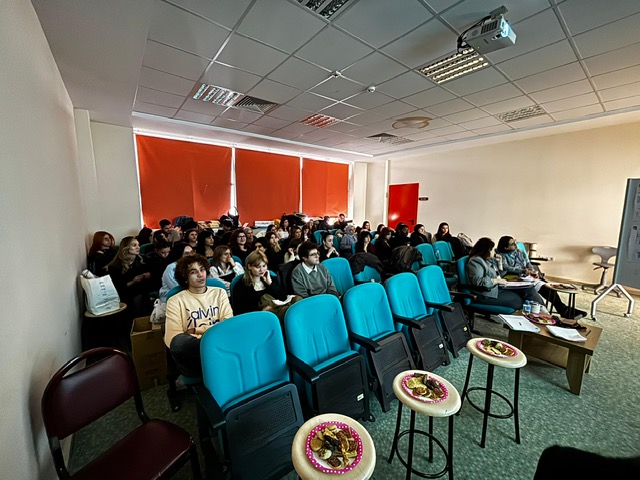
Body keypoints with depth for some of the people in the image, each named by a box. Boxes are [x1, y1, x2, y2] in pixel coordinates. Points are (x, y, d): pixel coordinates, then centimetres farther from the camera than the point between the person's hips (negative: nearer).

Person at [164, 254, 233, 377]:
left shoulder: (220, 292, 14)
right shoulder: (175, 301, 6)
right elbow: (171, 339, -8)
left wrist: (197, 330, -5)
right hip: (192, 354, 1)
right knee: (179, 341, -34)